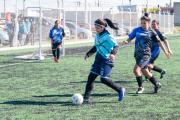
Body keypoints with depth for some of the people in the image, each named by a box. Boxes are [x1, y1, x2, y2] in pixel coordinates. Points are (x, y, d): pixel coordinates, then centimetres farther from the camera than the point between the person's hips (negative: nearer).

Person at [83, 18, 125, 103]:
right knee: (91, 77, 2)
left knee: (104, 79, -12)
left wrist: (113, 53, -34)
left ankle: (120, 89, 9)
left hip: (106, 60, -8)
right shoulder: (97, 35, 10)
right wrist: (89, 53, 21)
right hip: (98, 59, 8)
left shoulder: (107, 36, -15)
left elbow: (116, 46, -17)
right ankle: (86, 98, 6)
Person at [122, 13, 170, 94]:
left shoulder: (151, 32, -3)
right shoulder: (137, 30, 3)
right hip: (137, 54, 5)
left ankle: (140, 87, -1)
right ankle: (157, 85, 34)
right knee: (145, 72, 15)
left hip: (146, 54, -5)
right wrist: (126, 42, -22)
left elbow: (159, 42, 6)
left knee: (136, 69, -19)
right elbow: (130, 38, 1)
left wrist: (165, 51, 10)